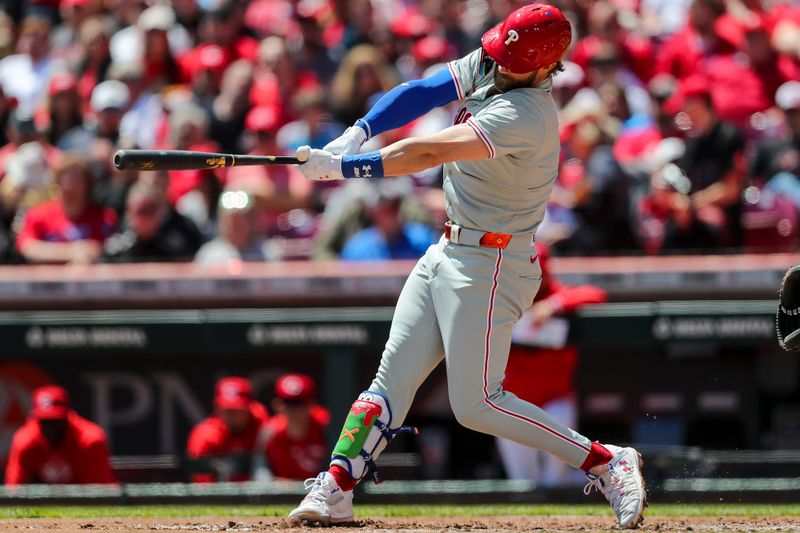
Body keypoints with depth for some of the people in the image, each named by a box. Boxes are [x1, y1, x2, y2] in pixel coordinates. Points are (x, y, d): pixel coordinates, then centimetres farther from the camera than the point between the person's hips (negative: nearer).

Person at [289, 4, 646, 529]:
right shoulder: (488, 65, 0)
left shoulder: (524, 115, -26)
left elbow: (426, 154, -29)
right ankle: (335, 488, 6)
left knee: (477, 403, -8)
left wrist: (340, 167, -25)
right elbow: (419, 94, -4)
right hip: (449, 252, 9)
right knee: (393, 376, 5)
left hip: (489, 266, -9)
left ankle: (607, 463, -2)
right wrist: (355, 135, -19)